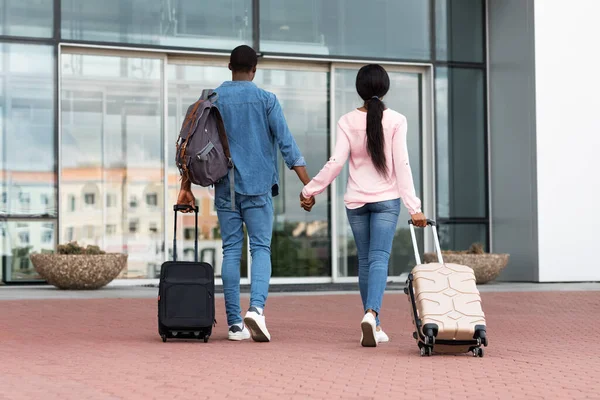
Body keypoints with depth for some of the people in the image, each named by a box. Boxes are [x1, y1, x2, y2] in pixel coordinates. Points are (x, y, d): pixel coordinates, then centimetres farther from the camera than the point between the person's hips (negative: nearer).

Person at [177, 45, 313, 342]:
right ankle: (256, 307, -23)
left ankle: (234, 323, 5)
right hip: (258, 186, -2)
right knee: (261, 248, 0)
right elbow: (286, 143, -7)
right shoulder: (266, 100, -1)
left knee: (231, 251, 6)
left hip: (225, 187, 2)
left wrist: (186, 186, 10)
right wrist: (308, 185, -7)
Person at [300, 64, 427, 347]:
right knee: (379, 258, -7)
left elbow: (336, 163, -5)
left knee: (365, 260, 11)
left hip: (356, 201, 2)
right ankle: (371, 313, -31)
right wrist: (414, 207, -8)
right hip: (387, 199, -2)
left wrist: (309, 190, 6)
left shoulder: (347, 121, -1)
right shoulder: (396, 121, -4)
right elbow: (402, 165, -8)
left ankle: (374, 325, 16)